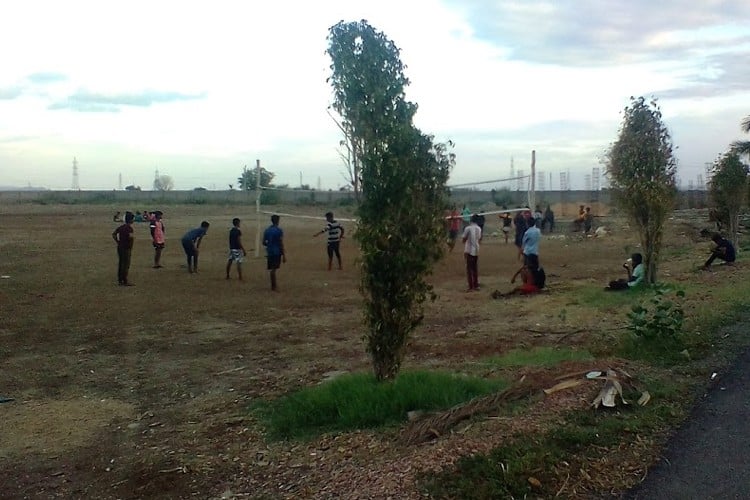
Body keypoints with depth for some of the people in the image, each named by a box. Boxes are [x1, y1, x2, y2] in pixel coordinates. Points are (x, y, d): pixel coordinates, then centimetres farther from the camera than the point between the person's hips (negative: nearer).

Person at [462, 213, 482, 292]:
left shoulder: (468, 228, -12)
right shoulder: (479, 229, 5)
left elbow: (464, 239, -9)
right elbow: (480, 239, 13)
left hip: (469, 251, -5)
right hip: (476, 251, 5)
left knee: (469, 269, -1)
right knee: (475, 269, 14)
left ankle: (471, 287, -3)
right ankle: (476, 286, 19)